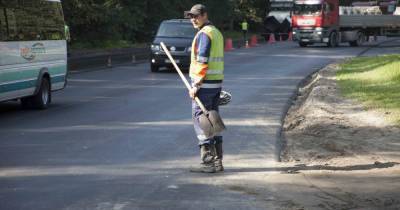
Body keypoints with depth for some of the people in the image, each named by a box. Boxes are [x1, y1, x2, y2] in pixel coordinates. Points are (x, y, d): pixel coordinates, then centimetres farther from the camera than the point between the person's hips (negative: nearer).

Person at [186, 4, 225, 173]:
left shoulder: (204, 34, -12)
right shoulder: (216, 32, 18)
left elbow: (202, 62, -19)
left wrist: (196, 85, -18)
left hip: (204, 83, -10)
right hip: (217, 83, 10)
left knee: (200, 119, -6)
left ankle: (208, 162, -9)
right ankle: (217, 161, 13)